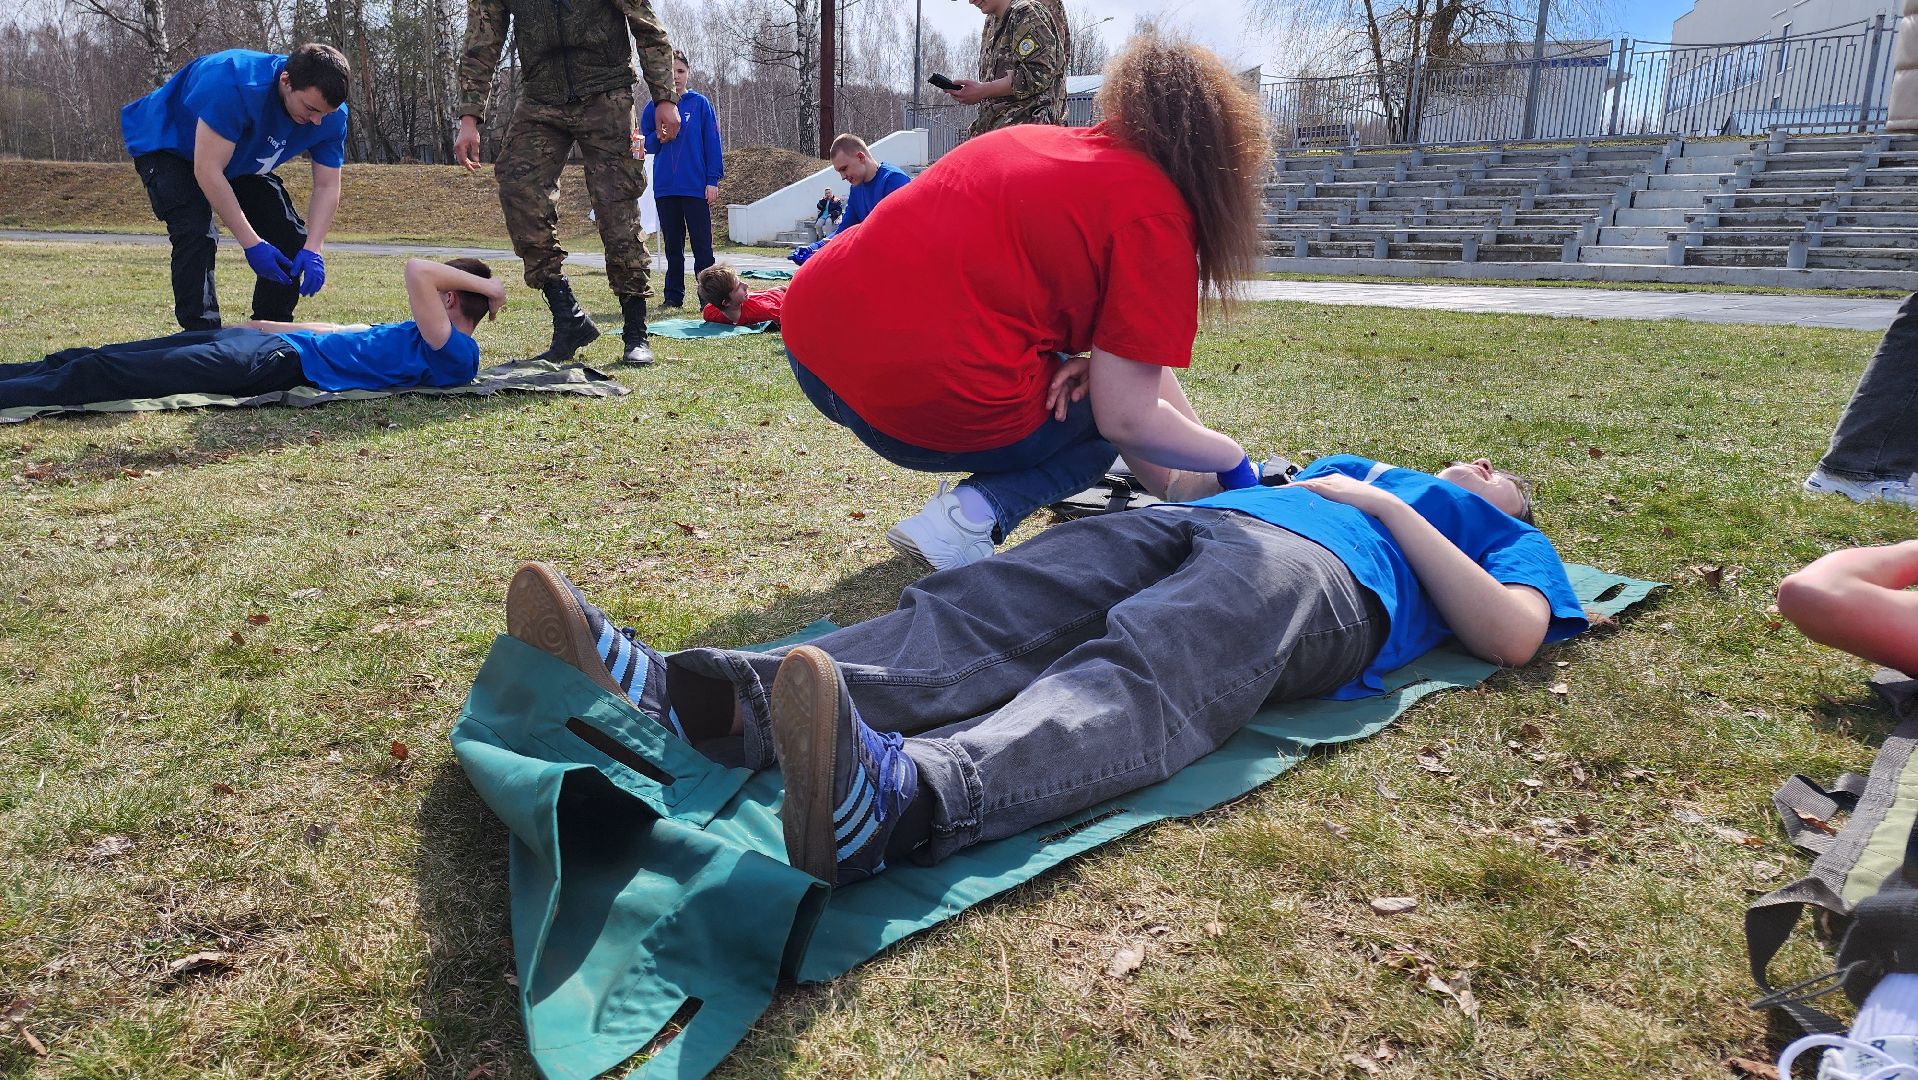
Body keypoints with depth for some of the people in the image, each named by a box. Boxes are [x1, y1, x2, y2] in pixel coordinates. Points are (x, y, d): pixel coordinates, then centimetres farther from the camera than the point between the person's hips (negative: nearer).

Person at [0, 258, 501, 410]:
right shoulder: (420, 336, 18)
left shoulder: (455, 357, -10)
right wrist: (260, 324, 37)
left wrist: (483, 283, -6)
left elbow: (416, 271, -22)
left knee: (99, 375, -13)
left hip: (278, 363, -8)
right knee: (92, 359, 4)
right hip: (269, 343, 8)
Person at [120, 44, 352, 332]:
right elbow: (207, 171, -39)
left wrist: (312, 249, -31)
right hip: (165, 146, -6)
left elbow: (327, 186, -16)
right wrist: (251, 243, -40)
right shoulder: (235, 85, -42)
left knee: (293, 238, -3)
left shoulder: (331, 115, -23)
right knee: (197, 233, -28)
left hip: (241, 161, 6)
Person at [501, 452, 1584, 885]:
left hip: (1315, 569, -5)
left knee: (1140, 682, -37)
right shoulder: (1345, 462, 47)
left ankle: (900, 797, -66)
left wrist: (1390, 507, 10)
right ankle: (692, 697, -41)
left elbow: (1513, 636, 9)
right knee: (970, 618, -22)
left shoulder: (1510, 542, 31)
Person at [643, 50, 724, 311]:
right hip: (665, 188, 3)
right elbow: (645, 145, 13)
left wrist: (713, 181, -7)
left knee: (702, 245, -4)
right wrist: (658, 138, -9)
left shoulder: (700, 104, 3)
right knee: (672, 245, 9)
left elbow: (712, 143, 0)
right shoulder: (653, 107, 10)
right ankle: (674, 296, 16)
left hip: (696, 186, -3)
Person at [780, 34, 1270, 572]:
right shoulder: (1155, 211, -4)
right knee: (1100, 408, 19)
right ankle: (973, 515, -4)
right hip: (932, 403, -8)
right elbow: (1126, 418, -6)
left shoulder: (1040, 143, 19)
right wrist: (1232, 458, 11)